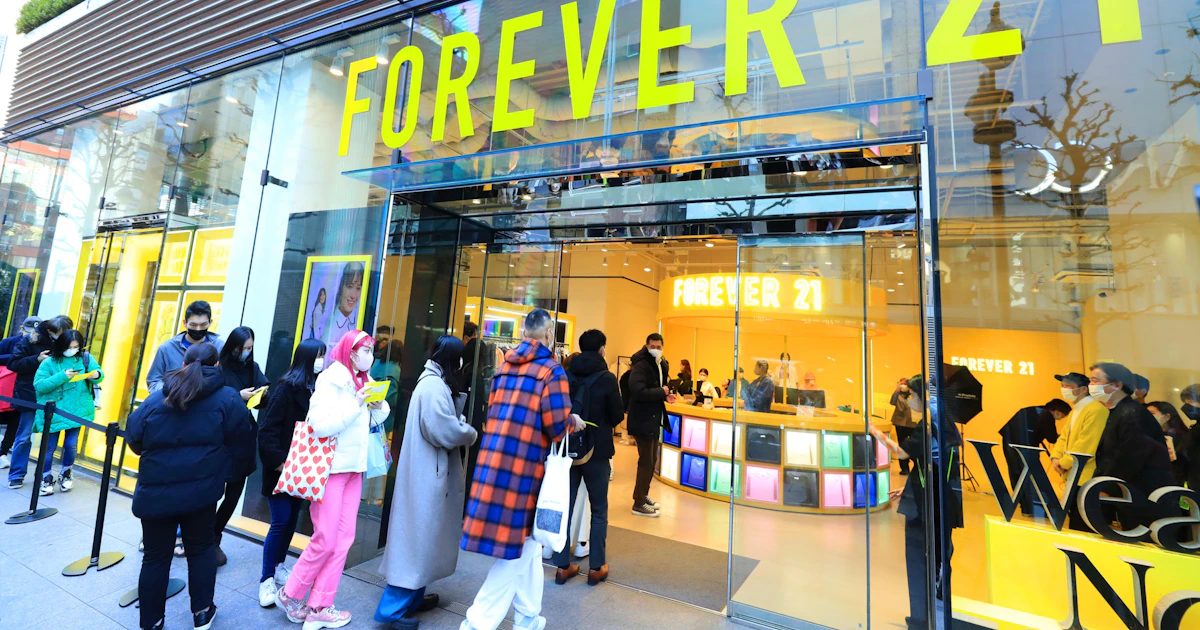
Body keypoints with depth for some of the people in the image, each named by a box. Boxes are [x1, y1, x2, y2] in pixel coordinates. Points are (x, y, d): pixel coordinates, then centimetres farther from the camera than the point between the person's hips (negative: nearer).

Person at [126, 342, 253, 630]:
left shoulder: (156, 398, -2)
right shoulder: (227, 397, -9)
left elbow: (133, 438, 3)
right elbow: (240, 434, -3)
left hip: (155, 492, 2)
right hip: (201, 489, -1)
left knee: (155, 556, 15)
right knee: (201, 548, 17)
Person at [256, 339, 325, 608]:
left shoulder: (316, 388, 3)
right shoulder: (286, 387, -14)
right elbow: (268, 428, -15)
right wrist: (278, 462, -19)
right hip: (282, 467, -5)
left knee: (292, 520, 15)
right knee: (280, 522, 0)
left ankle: (279, 566, 33)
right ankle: (266, 580, 15)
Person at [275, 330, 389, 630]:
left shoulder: (363, 382, 9)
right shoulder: (331, 380, -12)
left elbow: (371, 421, 17)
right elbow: (320, 424, -22)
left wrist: (379, 407, -2)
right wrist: (355, 405, -22)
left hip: (354, 467, 7)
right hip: (330, 466, -7)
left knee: (344, 538, 7)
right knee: (325, 539, -1)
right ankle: (289, 595, 23)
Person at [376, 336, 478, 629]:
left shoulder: (433, 382, 14)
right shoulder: (434, 385, -20)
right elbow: (443, 431, -25)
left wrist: (462, 427, -3)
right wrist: (471, 434, -10)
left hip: (428, 470, 11)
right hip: (427, 472, -11)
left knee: (421, 534, 18)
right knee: (418, 535, -1)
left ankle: (412, 597, 30)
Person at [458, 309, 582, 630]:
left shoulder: (504, 367, 11)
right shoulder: (552, 371, -9)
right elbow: (556, 428, -14)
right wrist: (573, 421, 7)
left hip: (493, 459, 7)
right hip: (524, 467, -7)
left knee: (527, 542, 20)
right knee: (518, 547, 8)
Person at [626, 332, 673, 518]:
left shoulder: (660, 365, 10)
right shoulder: (640, 366, -19)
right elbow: (639, 392, -32)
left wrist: (665, 396, 0)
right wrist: (662, 392, -21)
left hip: (654, 418, 10)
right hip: (643, 420, -9)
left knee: (651, 459, 19)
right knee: (646, 461, -2)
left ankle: (643, 495, 35)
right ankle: (639, 504, 12)